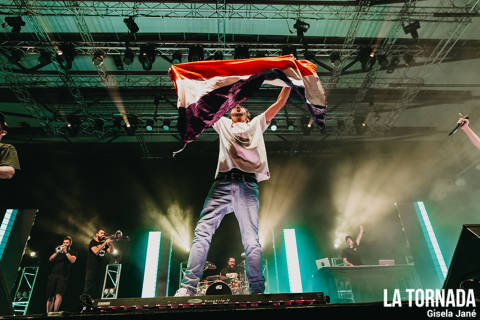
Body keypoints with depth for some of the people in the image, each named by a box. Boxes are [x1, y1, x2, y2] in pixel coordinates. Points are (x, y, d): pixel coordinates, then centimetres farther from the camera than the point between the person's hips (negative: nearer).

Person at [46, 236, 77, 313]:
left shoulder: (72, 253, 14)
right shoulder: (58, 251, 23)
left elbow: (72, 260, -6)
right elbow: (50, 259, 8)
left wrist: (66, 252, -10)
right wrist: (56, 252, -7)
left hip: (63, 276, -3)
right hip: (53, 275, 3)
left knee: (59, 295, -19)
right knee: (50, 297, 0)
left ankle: (55, 312, -24)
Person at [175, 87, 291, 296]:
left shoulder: (256, 124, 33)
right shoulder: (222, 124, 33)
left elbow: (279, 104, 32)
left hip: (248, 185, 0)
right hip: (223, 182, 1)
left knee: (251, 238, -9)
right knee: (203, 231, -13)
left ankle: (257, 292, -7)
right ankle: (187, 287, -13)